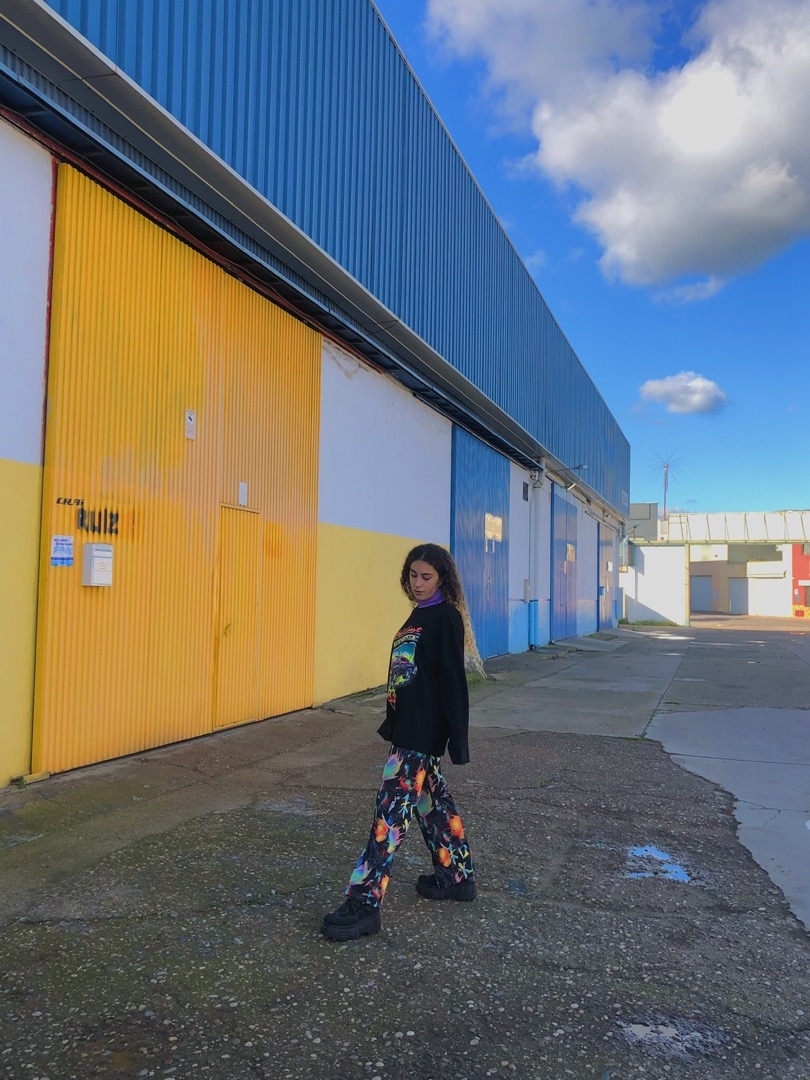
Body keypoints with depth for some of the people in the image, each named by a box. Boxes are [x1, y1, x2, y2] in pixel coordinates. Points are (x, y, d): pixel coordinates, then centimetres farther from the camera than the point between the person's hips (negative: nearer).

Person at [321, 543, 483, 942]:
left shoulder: (446, 618, -12)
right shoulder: (418, 616, 13)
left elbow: (453, 681, -16)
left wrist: (457, 737, -18)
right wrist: (393, 721, 21)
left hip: (424, 732, -9)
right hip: (408, 727, 9)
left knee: (392, 809, -9)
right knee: (433, 800, 18)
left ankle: (364, 902, -6)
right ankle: (457, 875, 32)